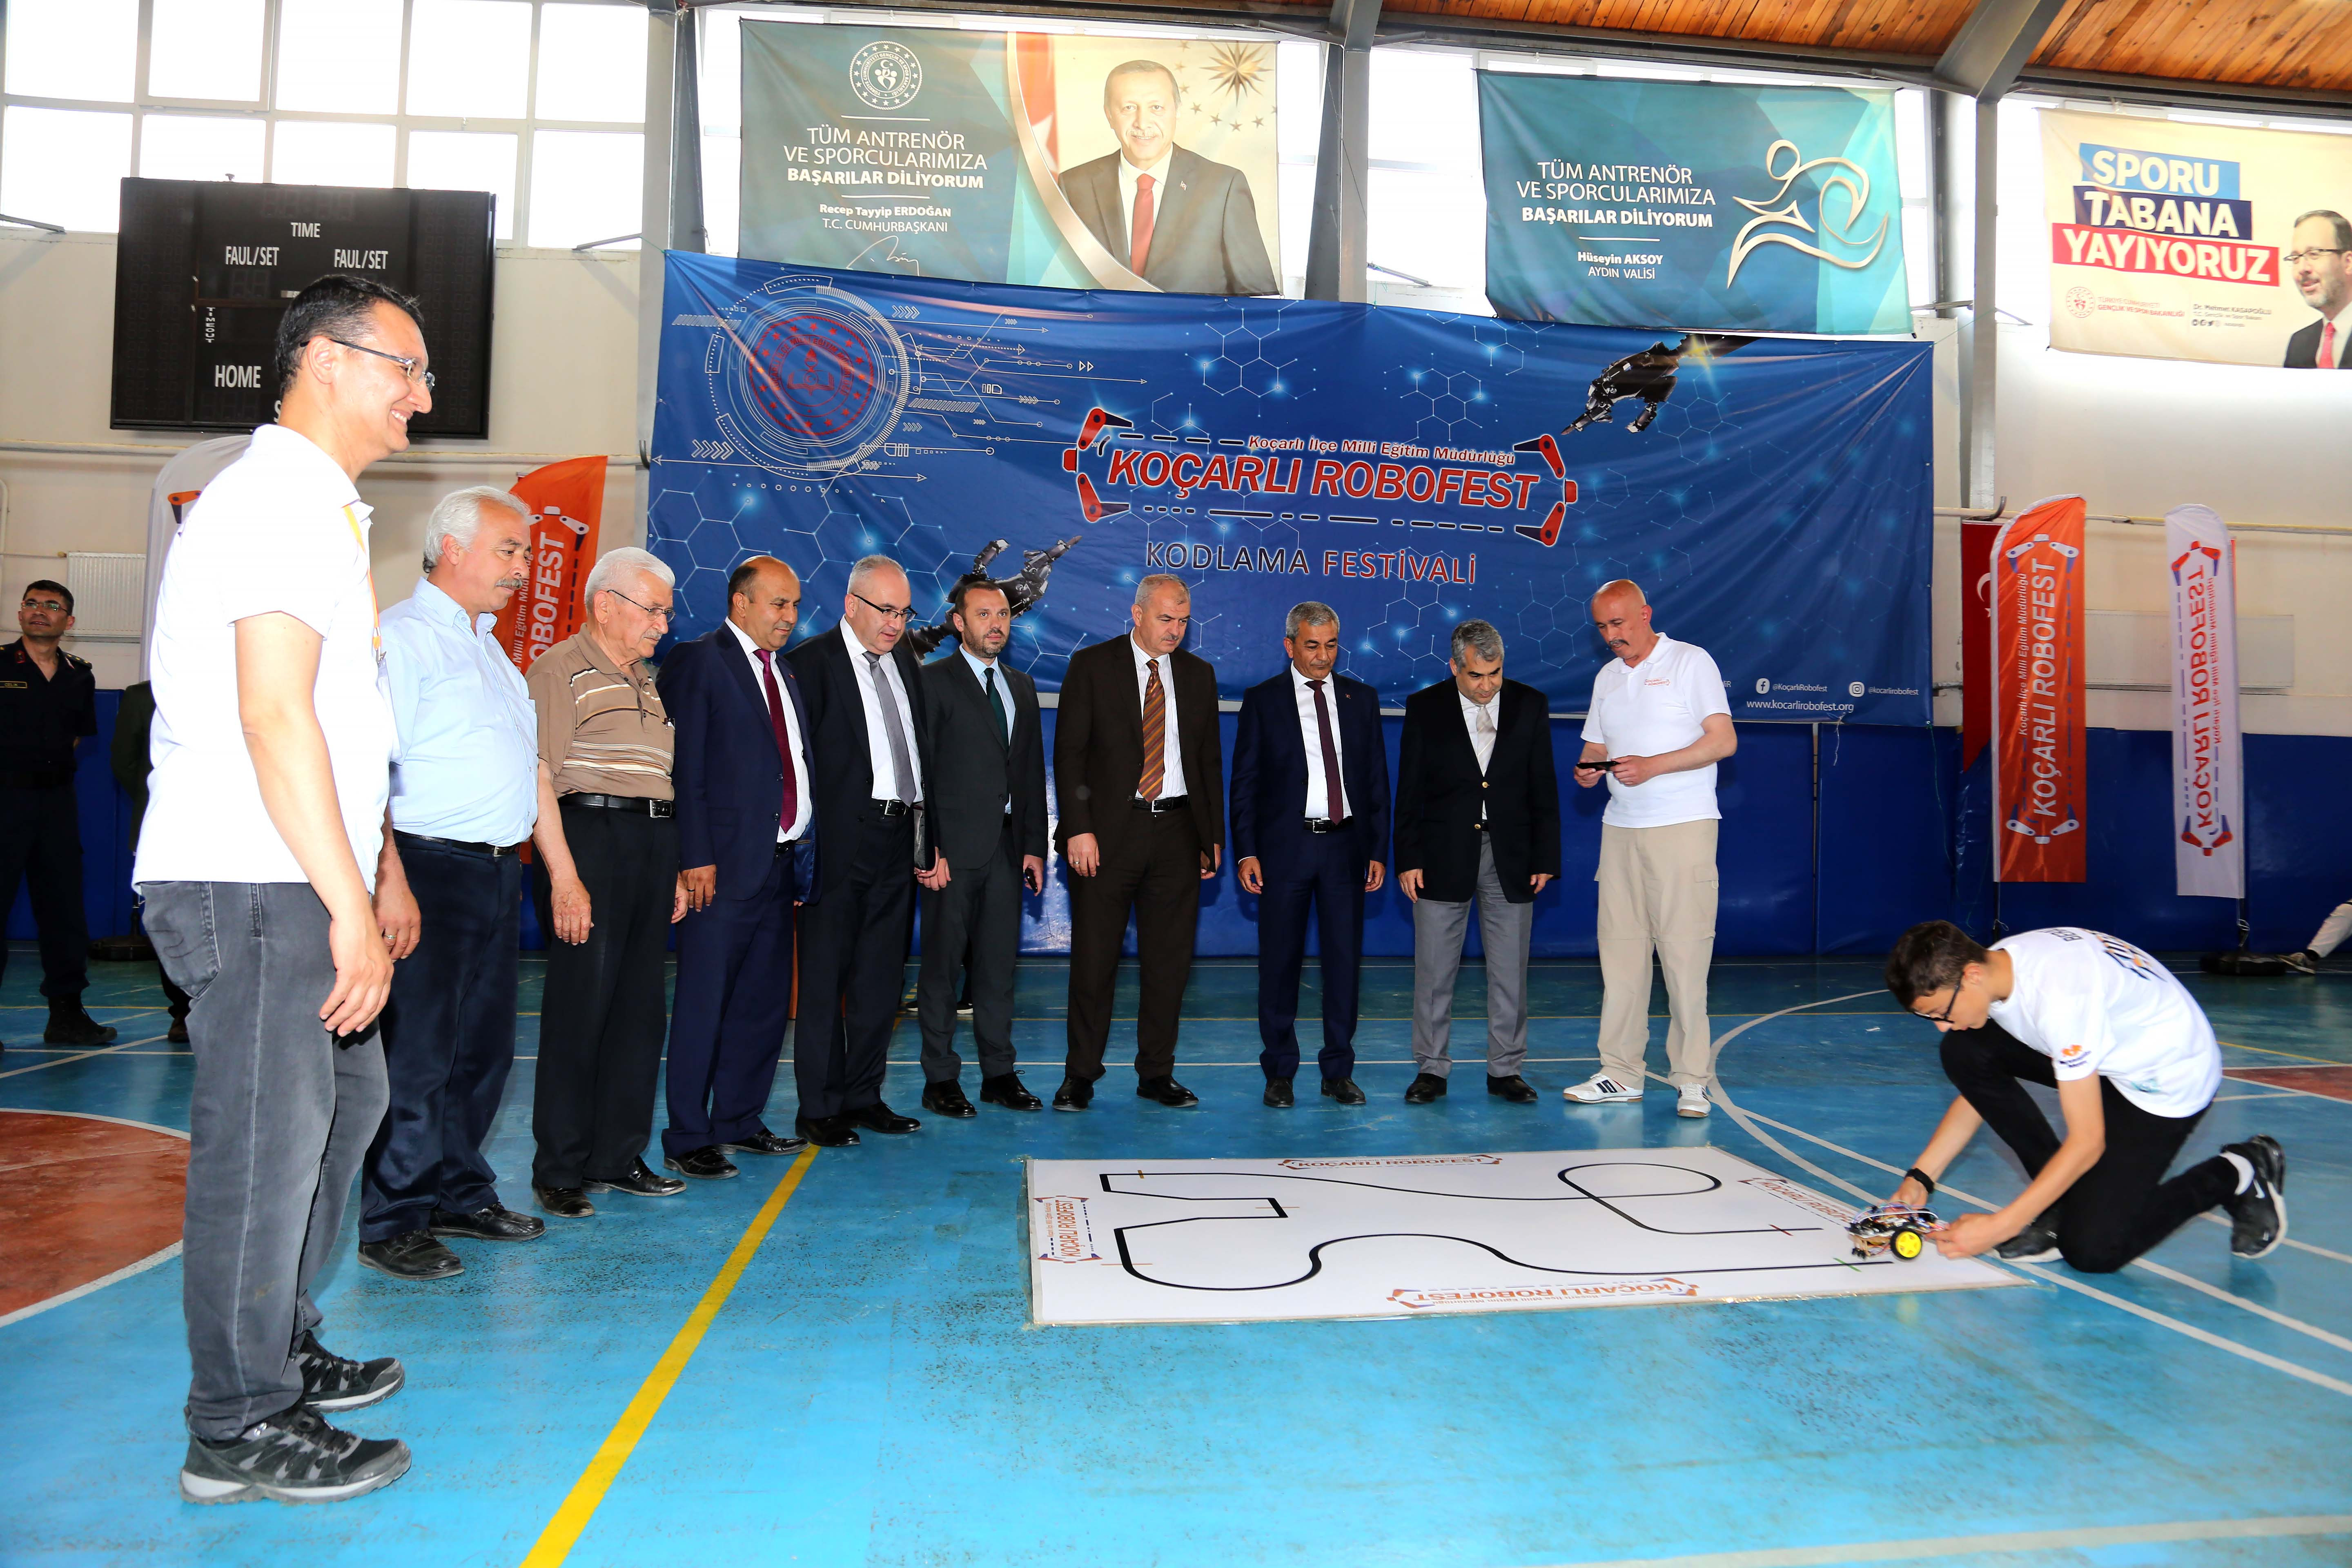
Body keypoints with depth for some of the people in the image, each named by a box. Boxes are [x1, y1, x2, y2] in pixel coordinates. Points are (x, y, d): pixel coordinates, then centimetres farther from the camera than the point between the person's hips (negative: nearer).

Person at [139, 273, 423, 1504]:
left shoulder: (323, 509, 20)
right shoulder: (277, 499, -13)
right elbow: (273, 718, -22)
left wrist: (382, 872, 23)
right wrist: (349, 906, -23)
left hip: (298, 885, 11)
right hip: (250, 887, -11)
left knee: (344, 1104, 18)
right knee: (266, 1140, -3)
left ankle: (280, 1353, 32)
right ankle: (239, 1428, 11)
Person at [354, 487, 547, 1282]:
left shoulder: (488, 645, 20)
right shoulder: (404, 634, -8)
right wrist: (391, 877, -21)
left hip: (498, 869, 9)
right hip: (432, 866, -9)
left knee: (484, 1044, 14)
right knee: (418, 1051, -4)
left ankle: (460, 1194, 26)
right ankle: (393, 1222, 6)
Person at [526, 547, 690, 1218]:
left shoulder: (647, 679, 21)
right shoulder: (560, 670, -4)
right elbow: (538, 779, -11)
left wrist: (676, 866, 16)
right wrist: (564, 877, -18)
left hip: (655, 842, 8)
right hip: (590, 836, -8)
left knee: (640, 1006, 9)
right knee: (580, 1008, -3)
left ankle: (617, 1157, 19)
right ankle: (559, 1171, 8)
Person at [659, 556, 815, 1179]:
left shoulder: (785, 671, 19)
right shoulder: (697, 662, -4)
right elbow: (685, 768, -10)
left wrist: (803, 847, 10)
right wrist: (697, 859, -16)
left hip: (781, 862, 8)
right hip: (725, 866, -8)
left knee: (765, 1001, 13)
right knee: (703, 1004, -1)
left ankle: (739, 1121, 26)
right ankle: (687, 1140, 8)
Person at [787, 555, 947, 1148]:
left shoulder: (906, 663, 15)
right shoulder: (812, 662, -6)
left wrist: (931, 838, 12)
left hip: (899, 845, 7)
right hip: (840, 843, -7)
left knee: (882, 978, 13)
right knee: (825, 977, 2)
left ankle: (863, 1096, 24)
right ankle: (819, 1108, 13)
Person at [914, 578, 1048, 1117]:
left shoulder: (1022, 687, 16)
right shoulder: (933, 680, -2)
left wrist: (1034, 845, 10)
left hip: (1007, 845, 5)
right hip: (953, 845, -5)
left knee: (999, 965, 10)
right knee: (943, 964, 1)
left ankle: (999, 1073, 18)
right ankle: (940, 1080, 10)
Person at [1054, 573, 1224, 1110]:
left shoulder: (1199, 674, 12)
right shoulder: (1092, 665, 1)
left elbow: (1210, 759, 15)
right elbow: (1069, 753, -3)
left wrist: (1214, 836, 9)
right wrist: (1078, 828, -12)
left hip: (1178, 831, 3)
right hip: (1109, 830, -3)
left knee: (1170, 959, 6)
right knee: (1094, 958, 1)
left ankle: (1157, 1073, 19)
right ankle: (1080, 1075, 14)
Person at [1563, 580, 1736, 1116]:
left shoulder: (1690, 662, -1)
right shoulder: (1607, 678, 17)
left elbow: (1724, 740, -8)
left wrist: (1651, 765, -17)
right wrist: (1587, 769, -3)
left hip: (1683, 828, -6)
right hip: (1620, 828, 6)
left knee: (1684, 951, -6)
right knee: (1619, 950, 4)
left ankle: (1692, 1080, 2)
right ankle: (1621, 1074, 11)